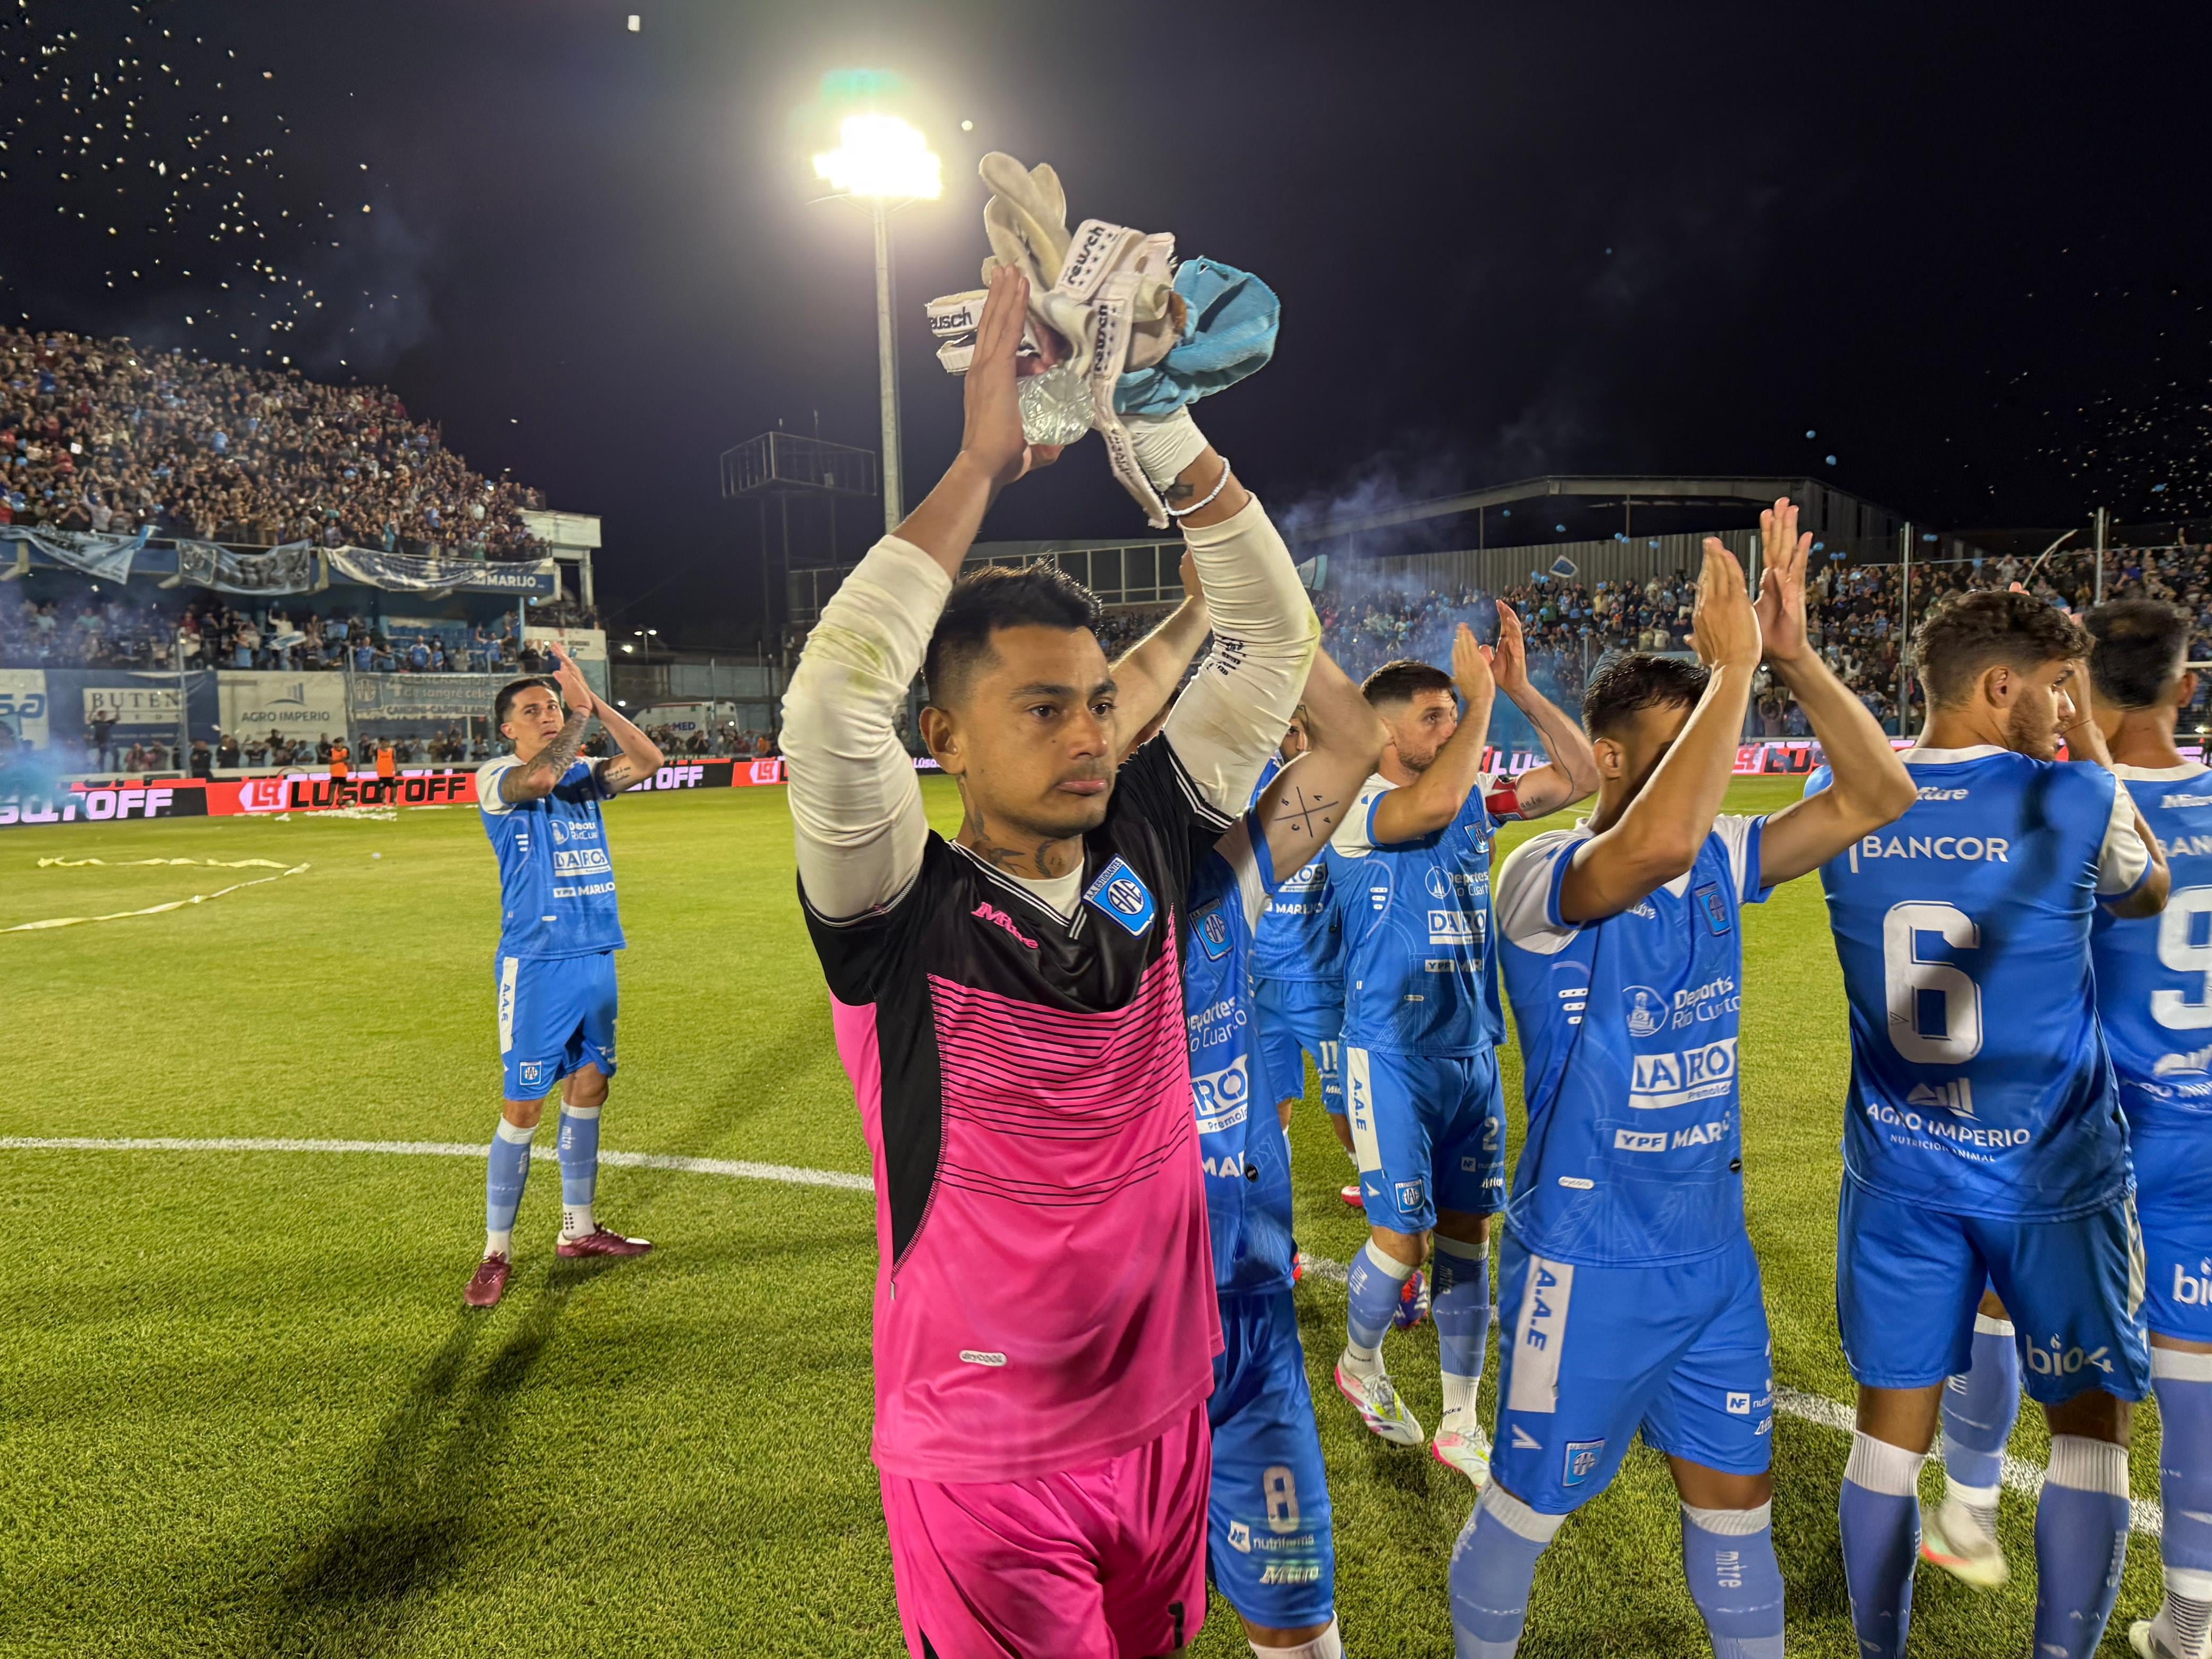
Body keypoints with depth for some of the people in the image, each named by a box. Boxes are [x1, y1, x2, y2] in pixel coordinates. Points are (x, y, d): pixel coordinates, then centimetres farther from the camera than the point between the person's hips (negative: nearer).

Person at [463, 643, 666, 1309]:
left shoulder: (584, 777, 11)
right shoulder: (495, 778, -5)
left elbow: (647, 760, -5)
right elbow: (538, 778, -28)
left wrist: (592, 701, -11)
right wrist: (580, 714, -15)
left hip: (596, 957, 6)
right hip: (536, 964, -6)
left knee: (588, 1090, 13)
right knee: (523, 1108, -4)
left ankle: (578, 1229, 27)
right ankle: (496, 1252, 9)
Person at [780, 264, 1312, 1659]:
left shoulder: (1146, 855, -6)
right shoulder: (901, 915, -19)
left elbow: (1276, 637, -4)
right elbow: (831, 704, -37)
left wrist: (1162, 424, -15)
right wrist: (983, 461, -29)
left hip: (1166, 1419, 5)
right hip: (985, 1471, -5)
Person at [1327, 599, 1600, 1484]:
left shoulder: (1477, 800, 7)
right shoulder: (1353, 807, -13)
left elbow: (1581, 774, 6)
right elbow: (1433, 803, -34)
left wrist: (1519, 688, -3)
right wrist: (1481, 694, -22)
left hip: (1471, 1051, 6)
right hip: (1392, 1054, -6)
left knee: (1467, 1234, 10)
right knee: (1401, 1238, -1)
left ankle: (1460, 1426, 23)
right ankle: (1360, 1363, 31)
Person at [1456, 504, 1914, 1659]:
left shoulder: (1719, 862, 0)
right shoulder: (1542, 875, -20)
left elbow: (1878, 797, -3)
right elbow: (1654, 844, -42)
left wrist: (1794, 659, -14)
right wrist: (1733, 666, -33)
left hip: (1713, 1253, 6)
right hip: (1587, 1266, -5)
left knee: (1735, 1500, 19)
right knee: (1525, 1509, 14)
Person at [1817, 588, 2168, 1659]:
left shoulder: (1841, 801, -4)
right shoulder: (2070, 798, -12)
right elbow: (2148, 890, 9)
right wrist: (2092, 753, 17)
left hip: (1899, 1172, 3)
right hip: (2050, 1172, -3)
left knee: (1892, 1428, 12)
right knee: (2091, 1422, 15)